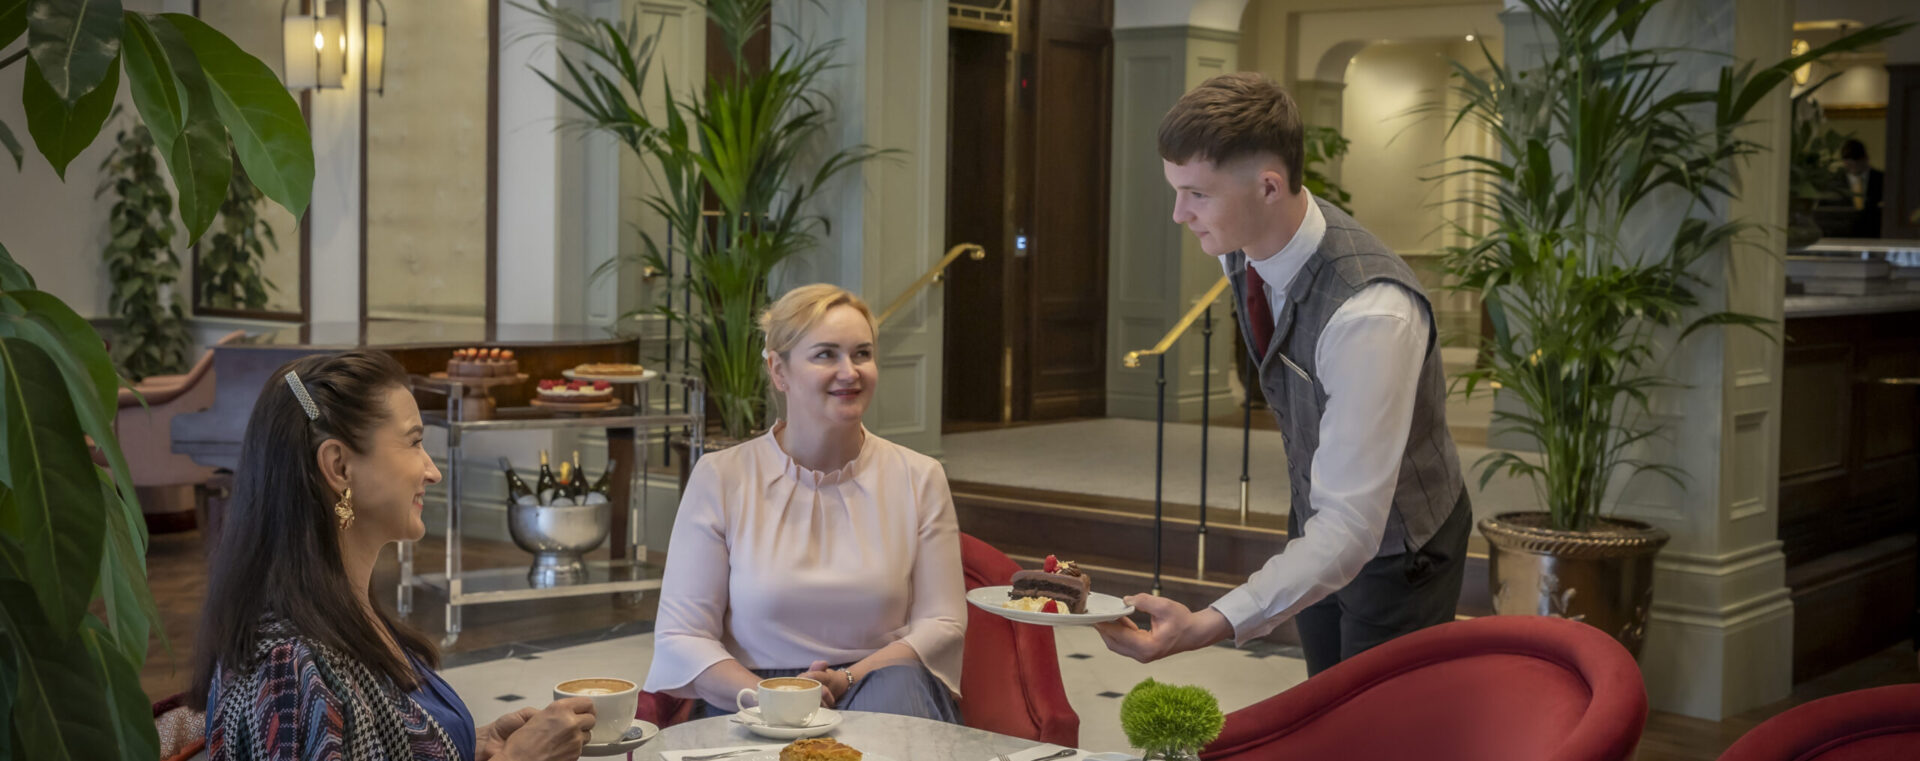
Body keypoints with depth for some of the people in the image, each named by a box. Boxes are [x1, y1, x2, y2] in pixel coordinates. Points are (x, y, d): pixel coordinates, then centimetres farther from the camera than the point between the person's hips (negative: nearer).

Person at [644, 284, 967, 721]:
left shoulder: (918, 478, 7)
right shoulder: (720, 478, 2)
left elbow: (942, 624, 5)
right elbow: (681, 636, -1)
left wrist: (848, 679, -12)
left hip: (879, 687, 2)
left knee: (899, 684, -33)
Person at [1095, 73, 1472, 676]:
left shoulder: (1371, 315, -39)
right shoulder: (1241, 240, -14)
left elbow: (1350, 530, -41)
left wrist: (1207, 626, -51)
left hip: (1394, 552, -7)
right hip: (1319, 523, 7)